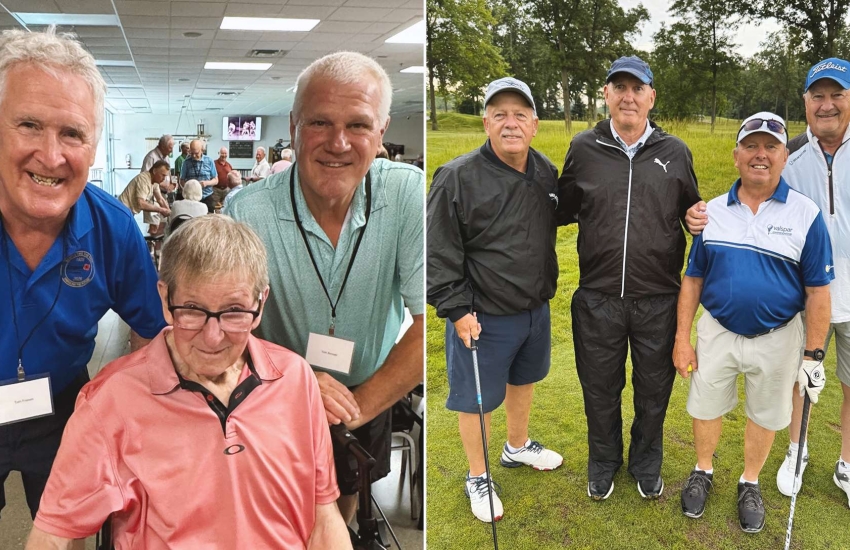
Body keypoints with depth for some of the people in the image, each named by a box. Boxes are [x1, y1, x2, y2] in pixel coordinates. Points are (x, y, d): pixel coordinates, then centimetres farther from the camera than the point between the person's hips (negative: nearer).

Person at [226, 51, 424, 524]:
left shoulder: (408, 194, -22)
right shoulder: (247, 213, -23)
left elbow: (430, 322, -23)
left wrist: (360, 404, -26)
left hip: (373, 400, 2)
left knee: (342, 511, 27)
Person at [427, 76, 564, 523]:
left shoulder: (546, 172, 0)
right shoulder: (457, 178, -20)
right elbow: (438, 253, -17)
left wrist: (548, 288, 16)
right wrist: (456, 310, -19)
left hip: (536, 309, 7)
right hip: (483, 317, -6)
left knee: (524, 380, 25)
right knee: (477, 400, 8)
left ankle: (518, 446, 51)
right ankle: (477, 478, 30)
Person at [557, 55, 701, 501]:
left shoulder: (675, 152, 1)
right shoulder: (584, 149, 0)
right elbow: (562, 209, 10)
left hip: (658, 299, 0)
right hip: (598, 297, 0)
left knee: (654, 389, 16)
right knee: (600, 389, 16)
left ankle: (646, 464, 41)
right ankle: (603, 463, 40)